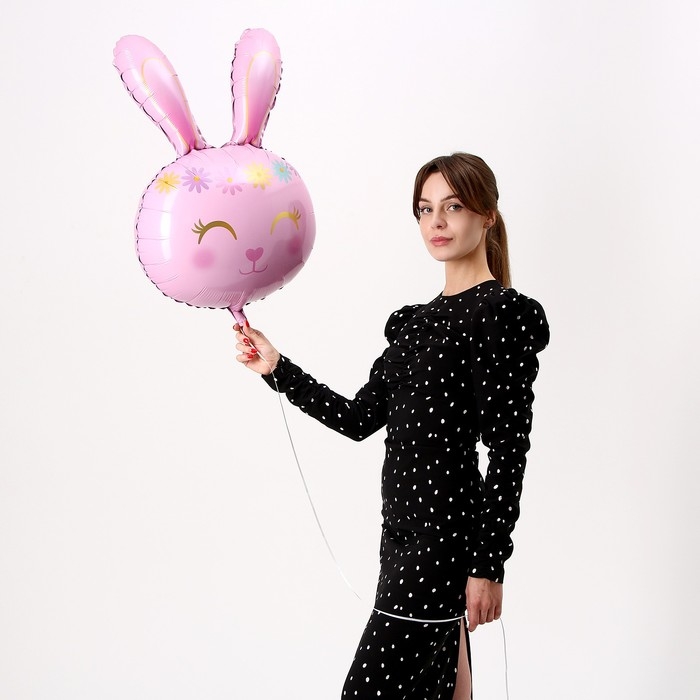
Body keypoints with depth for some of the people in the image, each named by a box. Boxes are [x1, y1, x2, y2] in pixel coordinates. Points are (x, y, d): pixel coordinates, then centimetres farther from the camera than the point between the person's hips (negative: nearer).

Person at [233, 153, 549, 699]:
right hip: (408, 528, 8)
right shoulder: (420, 320, 15)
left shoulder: (503, 314, -10)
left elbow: (509, 449, -14)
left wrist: (489, 565, -16)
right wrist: (277, 368, 8)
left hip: (446, 528, -8)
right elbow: (360, 418, 13)